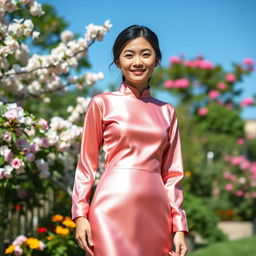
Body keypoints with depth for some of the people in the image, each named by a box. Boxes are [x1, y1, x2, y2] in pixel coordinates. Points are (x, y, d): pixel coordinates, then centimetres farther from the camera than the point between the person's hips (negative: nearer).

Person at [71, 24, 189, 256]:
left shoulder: (167, 112, 14)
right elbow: (86, 165, 5)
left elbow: (172, 174, 13)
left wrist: (179, 227, 7)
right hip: (113, 209, -3)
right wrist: (80, 214, -4)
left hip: (156, 213, 3)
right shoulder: (102, 104, 4)